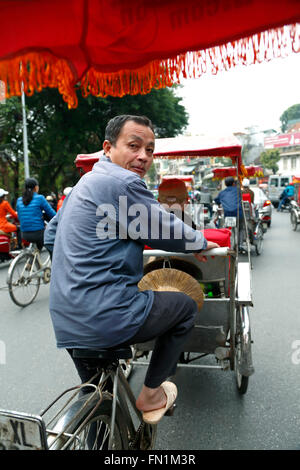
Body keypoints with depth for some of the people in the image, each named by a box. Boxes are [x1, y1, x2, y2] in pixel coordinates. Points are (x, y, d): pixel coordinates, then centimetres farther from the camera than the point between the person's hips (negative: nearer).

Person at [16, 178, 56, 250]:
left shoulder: (19, 200, 7)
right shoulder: (39, 198, -8)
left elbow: (19, 217, 16)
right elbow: (52, 214, -4)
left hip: (24, 235, 6)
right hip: (38, 234, -6)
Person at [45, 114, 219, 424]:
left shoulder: (84, 183, 16)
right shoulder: (123, 182, -15)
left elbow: (50, 237, 25)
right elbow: (166, 230, -7)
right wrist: (201, 244, 12)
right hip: (108, 318, -9)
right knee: (185, 305, 14)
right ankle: (151, 396, 22)